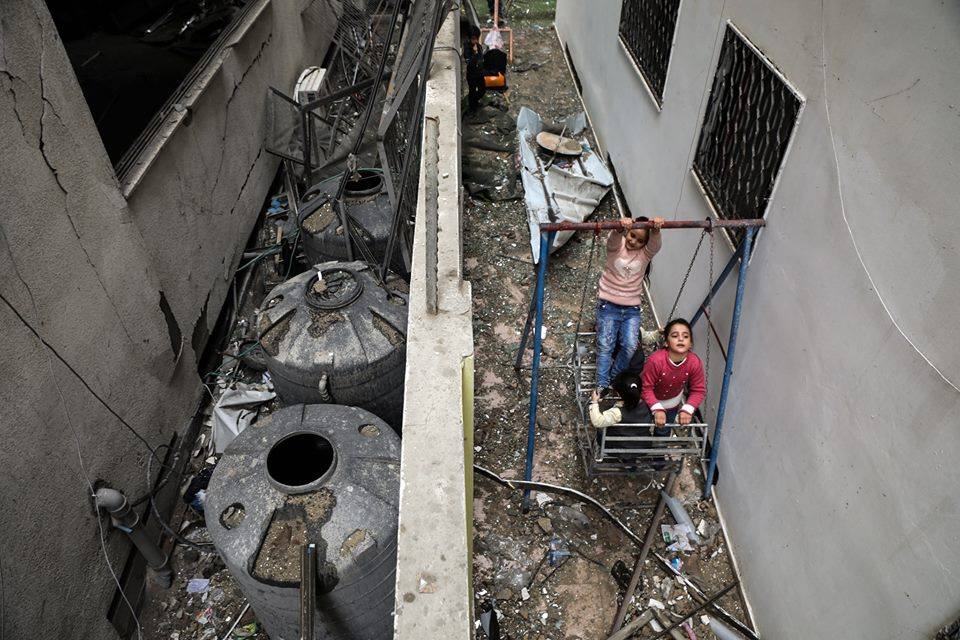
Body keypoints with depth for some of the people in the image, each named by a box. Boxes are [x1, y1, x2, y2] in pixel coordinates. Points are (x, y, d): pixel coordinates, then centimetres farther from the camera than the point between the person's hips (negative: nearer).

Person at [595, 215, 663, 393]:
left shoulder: (646, 253, 0)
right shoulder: (616, 246, -4)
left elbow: (655, 243, -22)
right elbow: (613, 240, -29)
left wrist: (656, 229, -47)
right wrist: (620, 228, -54)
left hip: (632, 307, 2)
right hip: (608, 305, -2)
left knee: (630, 346, -11)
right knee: (605, 345, -9)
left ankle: (615, 377, 10)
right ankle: (602, 385, -3)